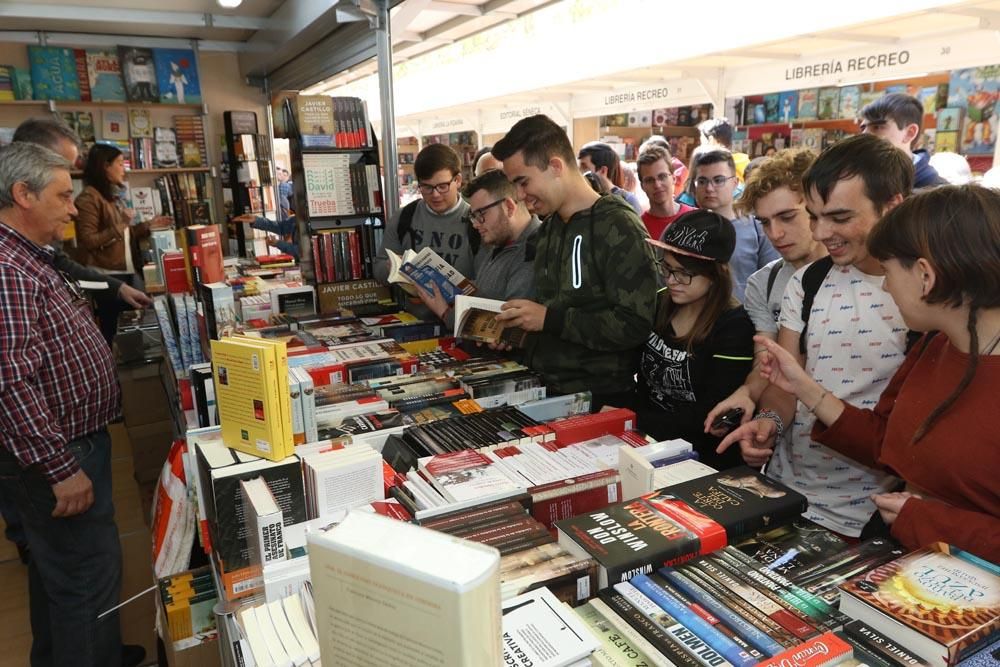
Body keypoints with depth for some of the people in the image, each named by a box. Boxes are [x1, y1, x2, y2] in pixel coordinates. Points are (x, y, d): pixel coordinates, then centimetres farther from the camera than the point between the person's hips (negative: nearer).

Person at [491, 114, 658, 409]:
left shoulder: (618, 226, -16)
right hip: (548, 389, 8)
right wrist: (519, 325, 3)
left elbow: (635, 324, -24)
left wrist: (549, 319, -23)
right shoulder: (549, 226, 11)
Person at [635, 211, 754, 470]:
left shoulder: (734, 329, -14)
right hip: (647, 444, 6)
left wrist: (632, 421, -19)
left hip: (703, 459, -6)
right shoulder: (660, 305, 3)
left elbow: (709, 419, -16)